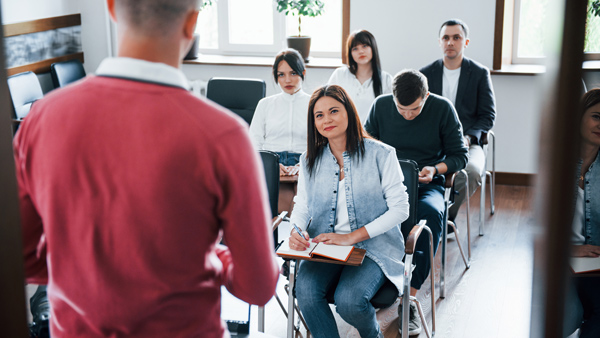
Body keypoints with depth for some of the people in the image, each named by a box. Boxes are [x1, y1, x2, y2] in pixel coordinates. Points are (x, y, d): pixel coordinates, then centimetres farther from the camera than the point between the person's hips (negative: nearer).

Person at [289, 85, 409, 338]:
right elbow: (302, 205, 12)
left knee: (348, 300, -27)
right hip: (323, 247, 3)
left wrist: (352, 237, -14)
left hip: (373, 246, -3)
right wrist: (297, 231, -13)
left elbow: (400, 208, -6)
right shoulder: (310, 160, 11)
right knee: (305, 291, -28)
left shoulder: (380, 154, -4)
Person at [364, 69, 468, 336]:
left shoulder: (443, 108, -2)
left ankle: (409, 296, -32)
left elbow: (460, 154, 5)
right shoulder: (380, 106, 3)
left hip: (427, 184, -1)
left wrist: (436, 169, -14)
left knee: (431, 213, -38)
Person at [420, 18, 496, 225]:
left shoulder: (480, 73, 7)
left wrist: (468, 138, -14)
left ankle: (448, 215, -10)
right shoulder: (425, 74, 12)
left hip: (467, 144, -1)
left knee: (472, 171, -35)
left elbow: (488, 115, 5)